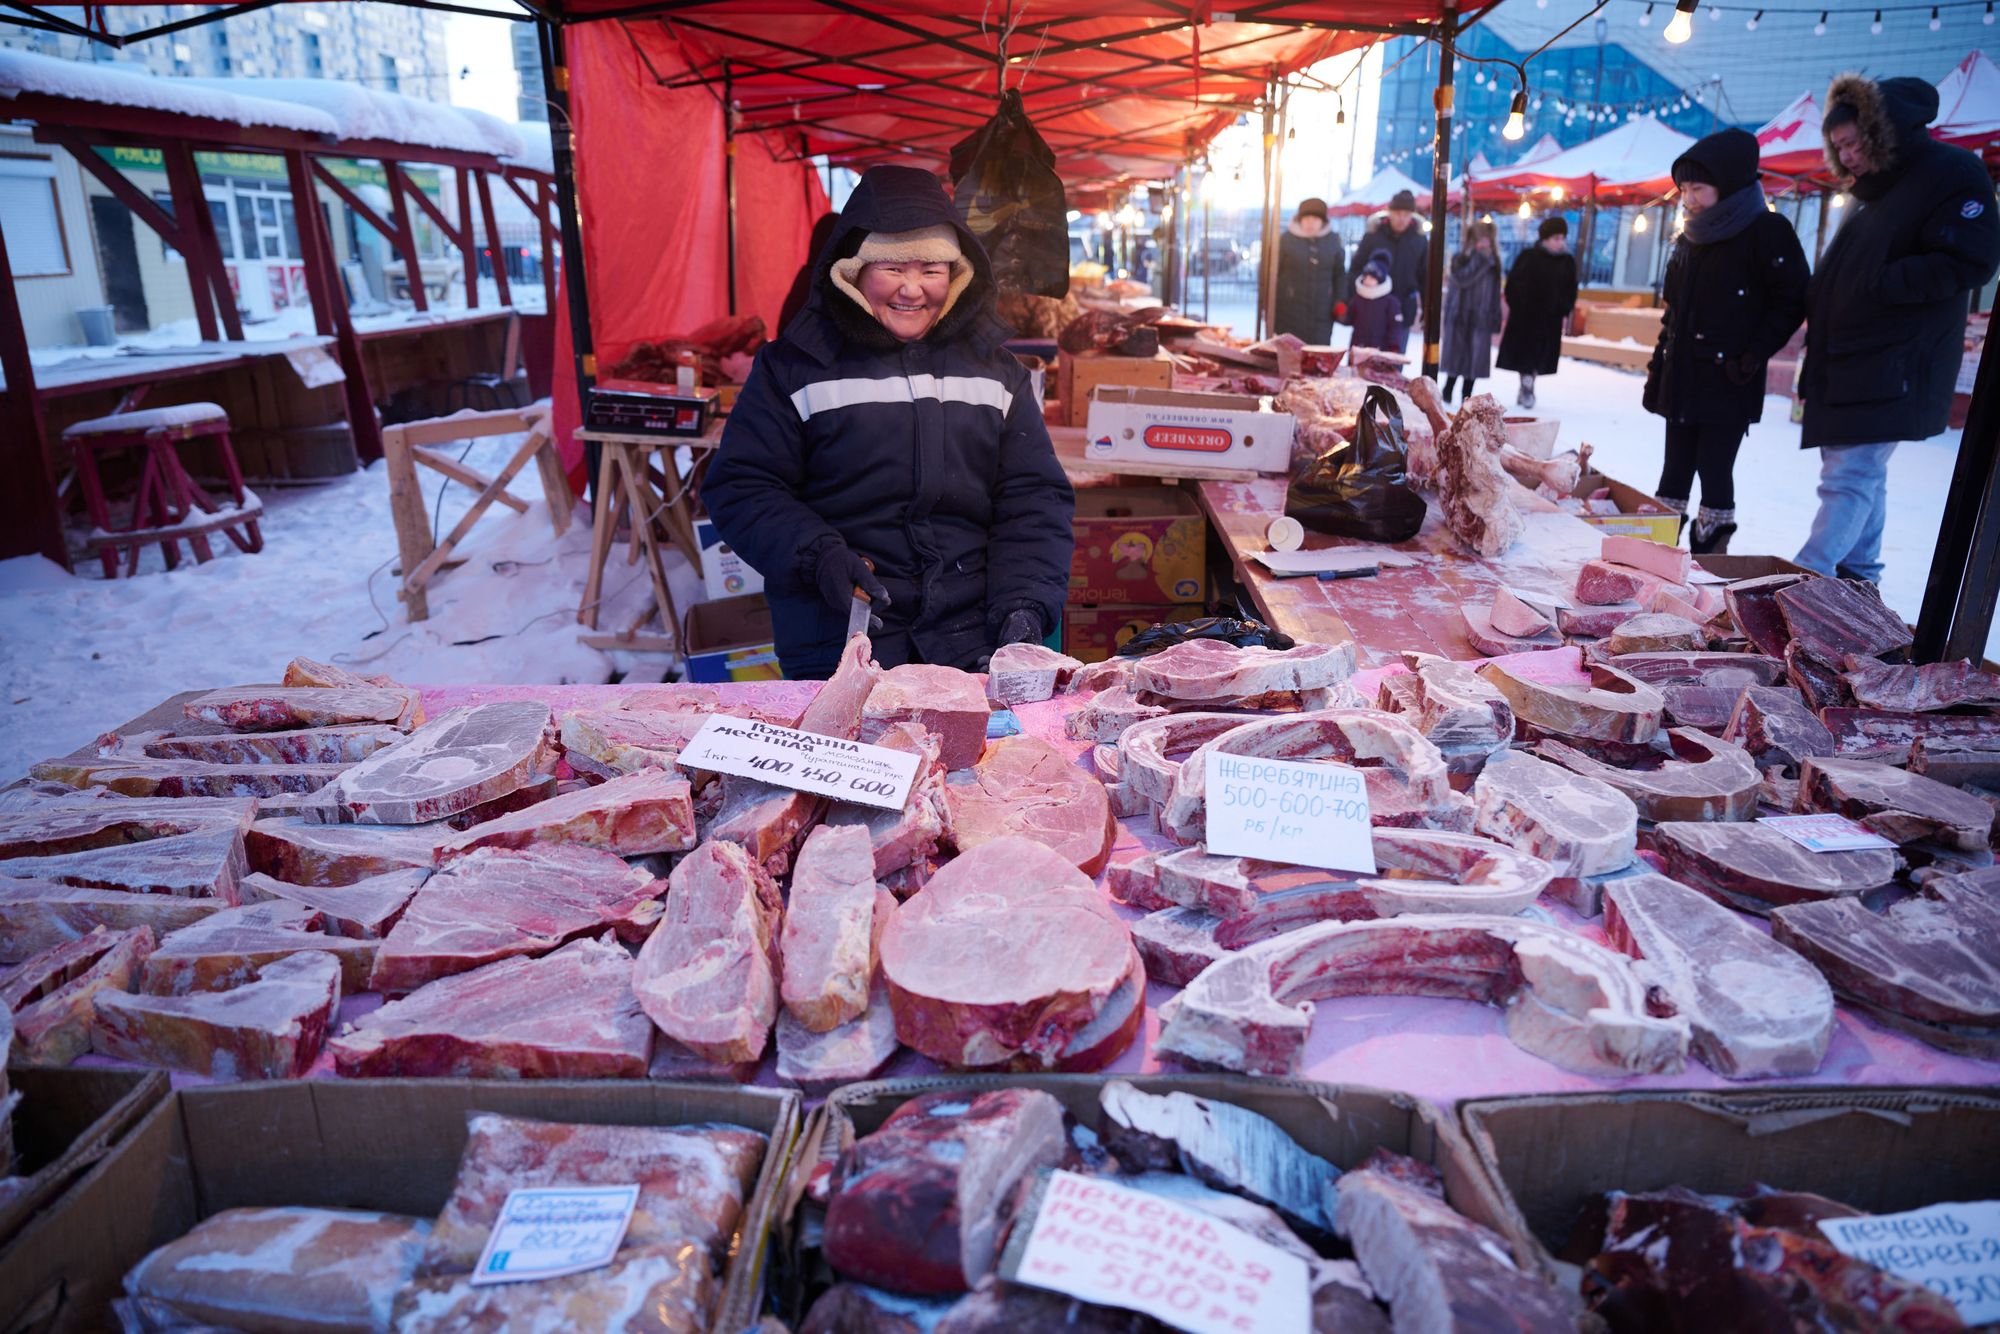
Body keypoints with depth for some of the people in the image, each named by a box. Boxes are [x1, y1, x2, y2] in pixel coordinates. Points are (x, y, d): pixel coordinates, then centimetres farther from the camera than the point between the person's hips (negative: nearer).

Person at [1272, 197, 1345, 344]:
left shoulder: (1332, 241, 7)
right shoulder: (1286, 240, -1)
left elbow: (1339, 275, 13)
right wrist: (1270, 305, -4)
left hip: (1322, 312, 2)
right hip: (1291, 309, -2)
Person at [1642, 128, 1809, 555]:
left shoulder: (1767, 232, -6)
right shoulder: (1689, 240, 15)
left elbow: (1790, 304, -9)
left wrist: (1751, 358, -16)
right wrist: (1656, 373, 15)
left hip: (1728, 386, -6)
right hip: (1681, 381, 7)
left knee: (1715, 472, -6)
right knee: (1675, 469, 9)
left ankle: (1710, 557, 0)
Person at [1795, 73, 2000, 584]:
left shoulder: (1951, 173, -7)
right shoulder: (1876, 193, 20)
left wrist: (1877, 284, -17)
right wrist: (1821, 304, 9)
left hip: (1890, 371, -9)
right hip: (1846, 368, 9)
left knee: (1848, 479, -14)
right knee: (1864, 476, 13)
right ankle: (1858, 577, 20)